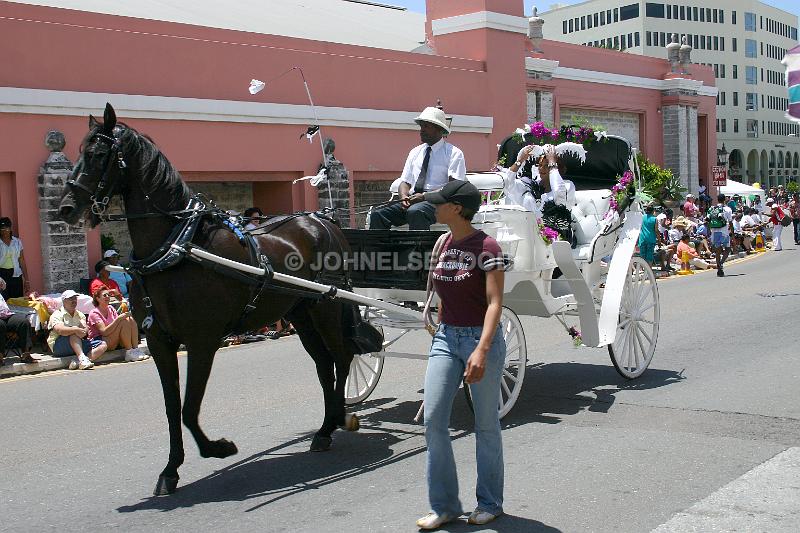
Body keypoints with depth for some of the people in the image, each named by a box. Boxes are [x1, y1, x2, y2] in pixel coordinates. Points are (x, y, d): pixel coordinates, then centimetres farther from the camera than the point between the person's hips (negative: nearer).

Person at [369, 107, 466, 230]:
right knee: (378, 214, -19)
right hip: (412, 201, 6)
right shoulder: (415, 152, 22)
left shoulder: (453, 153, 4)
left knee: (416, 211, -38)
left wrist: (425, 196, -18)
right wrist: (404, 197, -5)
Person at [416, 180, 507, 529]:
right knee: (433, 420, -1)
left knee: (486, 425, 7)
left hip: (481, 339, -6)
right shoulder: (444, 245, 7)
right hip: (446, 337, 6)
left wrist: (481, 350, -31)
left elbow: (494, 303, -21)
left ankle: (490, 503, 23)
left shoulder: (486, 248, -14)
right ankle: (444, 506, 10)